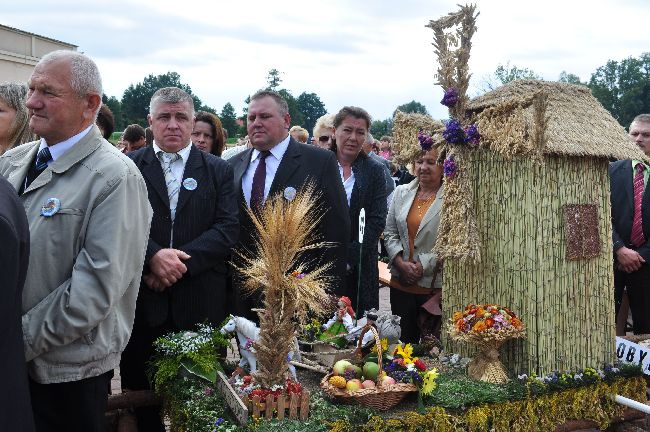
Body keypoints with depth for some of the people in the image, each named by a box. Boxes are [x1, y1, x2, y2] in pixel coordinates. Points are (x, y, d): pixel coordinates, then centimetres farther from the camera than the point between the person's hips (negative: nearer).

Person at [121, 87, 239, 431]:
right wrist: (154, 256, -20)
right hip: (142, 299, 0)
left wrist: (180, 261, -12)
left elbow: (227, 229, -2)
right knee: (140, 390, 10)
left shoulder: (218, 170, 8)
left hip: (200, 303, 0)